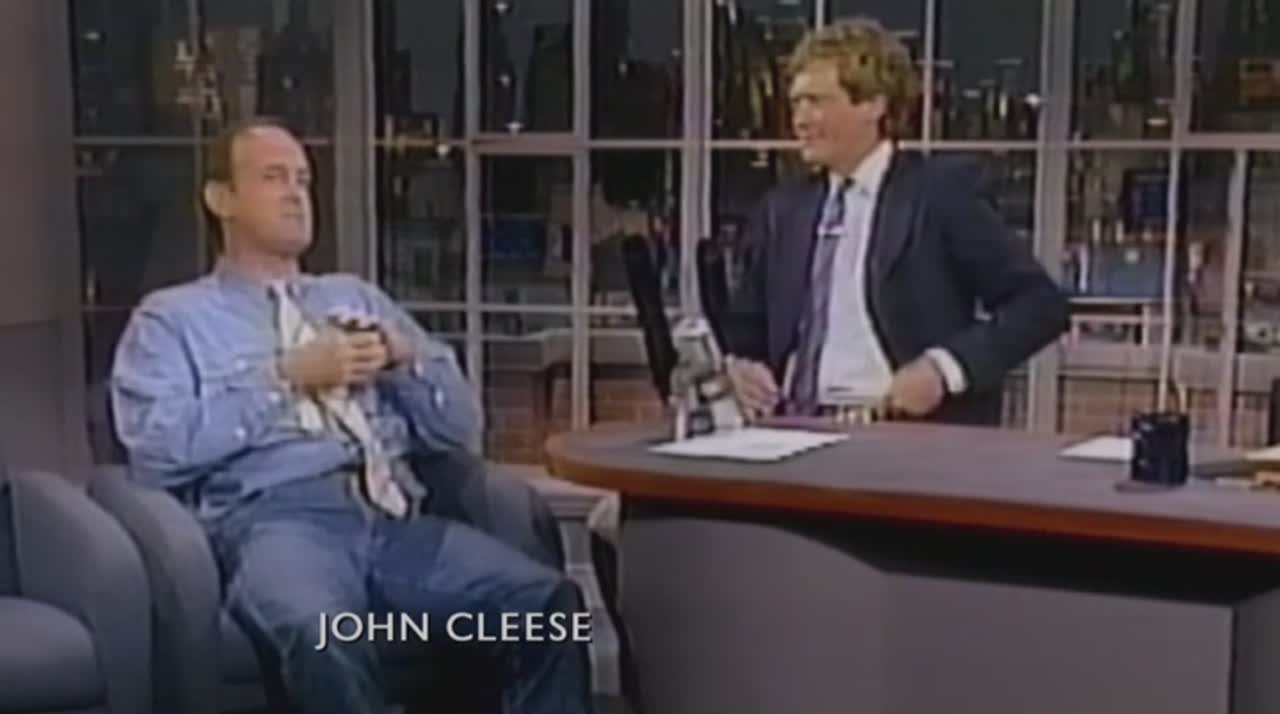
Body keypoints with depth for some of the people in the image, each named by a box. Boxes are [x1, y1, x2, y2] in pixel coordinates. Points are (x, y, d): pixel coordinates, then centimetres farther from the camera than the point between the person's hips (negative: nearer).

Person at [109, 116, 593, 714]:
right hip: (276, 516, -4)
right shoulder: (170, 318, 14)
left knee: (551, 601, -24)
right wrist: (286, 376, -5)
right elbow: (158, 448, -5)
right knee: (323, 635, -39)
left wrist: (405, 358, 3)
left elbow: (462, 429, 22)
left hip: (399, 515, 4)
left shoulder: (358, 297, 28)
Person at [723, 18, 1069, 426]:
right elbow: (744, 330, 21)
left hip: (913, 433, -3)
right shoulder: (782, 211, 16)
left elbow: (1041, 303, -3)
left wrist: (945, 367, -15)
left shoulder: (941, 190, 1)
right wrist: (737, 365, -1)